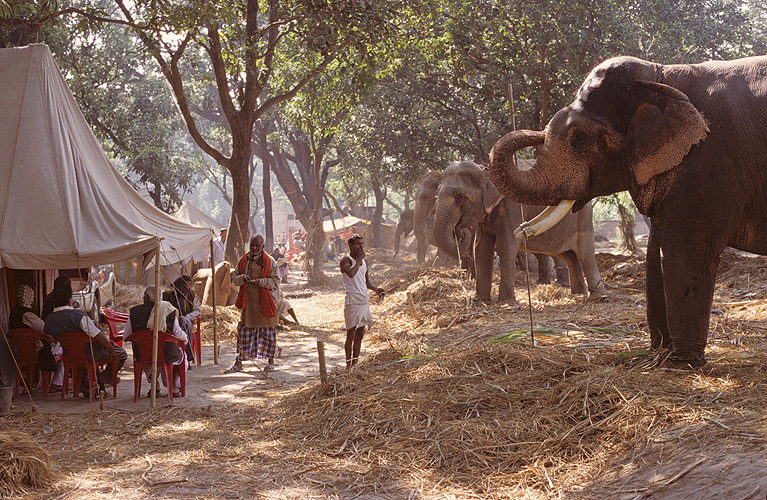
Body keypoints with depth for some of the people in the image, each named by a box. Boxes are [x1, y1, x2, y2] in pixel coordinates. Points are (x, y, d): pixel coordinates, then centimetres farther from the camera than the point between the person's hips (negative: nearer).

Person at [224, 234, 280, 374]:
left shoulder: (270, 261, -3)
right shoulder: (243, 260, 9)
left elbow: (275, 281, -6)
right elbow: (234, 279, 10)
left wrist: (261, 281, -22)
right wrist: (242, 278, -12)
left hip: (265, 303, -3)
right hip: (248, 303, 3)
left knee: (268, 333, 4)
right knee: (243, 332, 4)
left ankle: (271, 362, 18)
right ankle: (238, 363, 11)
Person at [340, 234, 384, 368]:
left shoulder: (364, 261, 16)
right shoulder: (346, 260, -8)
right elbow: (351, 273, -28)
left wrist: (375, 289, 8)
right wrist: (359, 259, -17)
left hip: (364, 300, 8)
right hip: (352, 300, -8)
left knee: (360, 334, 10)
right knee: (351, 334, -6)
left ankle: (355, 363, 16)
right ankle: (349, 365, -1)